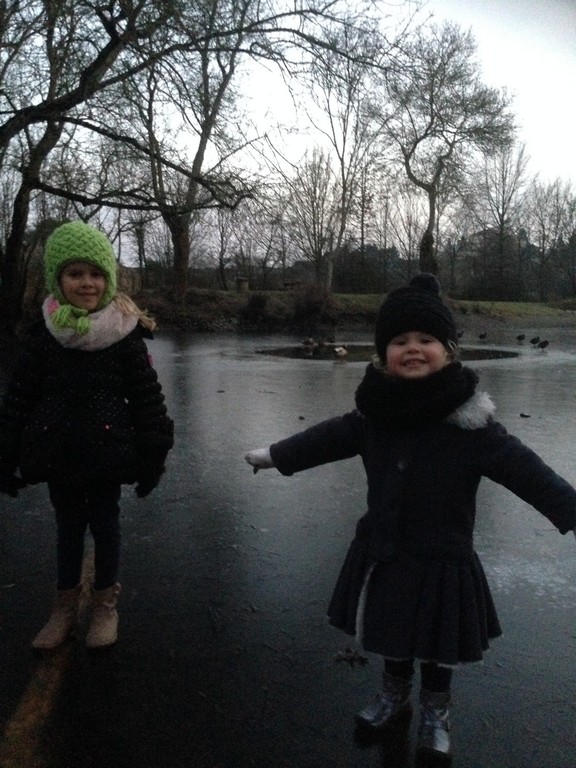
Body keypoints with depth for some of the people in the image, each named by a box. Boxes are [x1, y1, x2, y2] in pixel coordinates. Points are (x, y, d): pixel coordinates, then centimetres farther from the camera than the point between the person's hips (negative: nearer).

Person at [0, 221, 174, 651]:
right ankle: (65, 607, 33)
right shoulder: (44, 336, -2)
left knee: (105, 524, 12)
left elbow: (148, 399, -7)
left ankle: (106, 603, 31)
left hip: (107, 450, -2)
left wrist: (152, 458, -7)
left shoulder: (125, 335, -9)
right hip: (57, 453, 2)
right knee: (68, 526, 16)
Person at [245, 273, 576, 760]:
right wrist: (274, 455, 16)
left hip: (442, 560, -3)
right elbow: (329, 437, 6)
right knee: (390, 636, 23)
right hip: (382, 553, 4)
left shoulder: (470, 423, -21)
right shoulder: (376, 412, -7)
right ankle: (394, 696, 50)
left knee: (437, 646, 17)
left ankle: (436, 713, 45)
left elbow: (524, 469, -21)